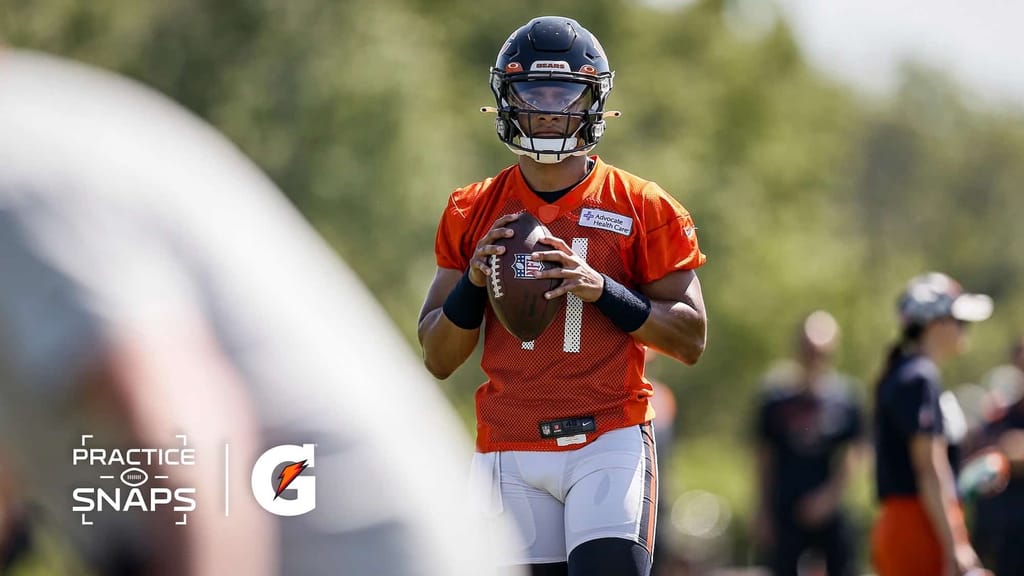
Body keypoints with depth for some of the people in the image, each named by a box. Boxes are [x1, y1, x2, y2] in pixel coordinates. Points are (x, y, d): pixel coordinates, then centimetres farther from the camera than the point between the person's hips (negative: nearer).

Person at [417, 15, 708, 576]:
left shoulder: (642, 208, 3)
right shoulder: (474, 213, 10)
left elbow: (691, 338, 0)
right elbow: (437, 358, 12)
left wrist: (602, 289, -13)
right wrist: (475, 281, -7)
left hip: (608, 442, -2)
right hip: (511, 448, 2)